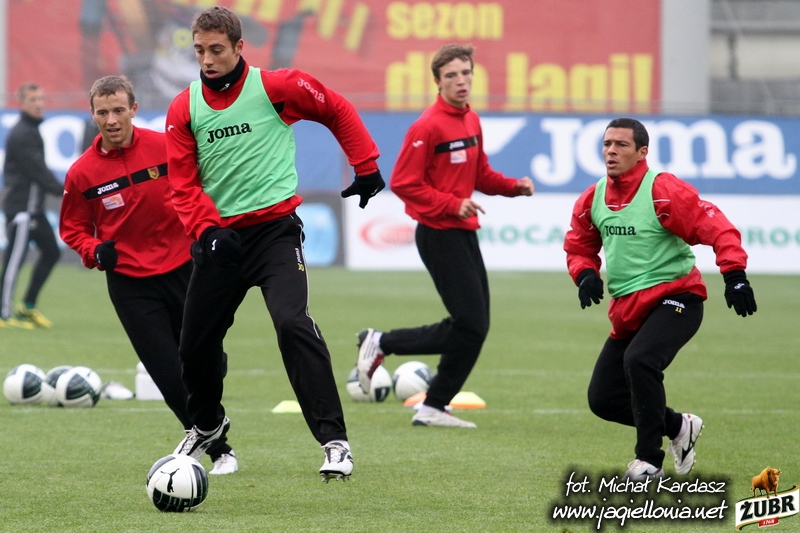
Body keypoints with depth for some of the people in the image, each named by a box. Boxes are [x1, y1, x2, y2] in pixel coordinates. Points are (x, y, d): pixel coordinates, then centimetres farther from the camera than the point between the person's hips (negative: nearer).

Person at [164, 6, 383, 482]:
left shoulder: (275, 87, -6)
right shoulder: (184, 109, 2)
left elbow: (338, 111, 8)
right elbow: (184, 183, 2)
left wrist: (366, 165, 7)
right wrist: (207, 228, -14)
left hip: (275, 227, -4)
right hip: (221, 236, 4)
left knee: (292, 323, -25)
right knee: (196, 342, 11)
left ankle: (335, 441, -23)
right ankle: (208, 424, 43)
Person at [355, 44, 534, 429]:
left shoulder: (471, 121, 11)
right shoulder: (428, 127, -15)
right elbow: (403, 183, -17)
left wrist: (514, 187, 3)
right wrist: (452, 205, -22)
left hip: (464, 233, 9)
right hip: (440, 235, -9)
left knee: (472, 327, 9)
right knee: (471, 327, -10)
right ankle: (381, 344, 2)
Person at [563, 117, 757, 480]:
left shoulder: (663, 191, -15)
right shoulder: (592, 200, 4)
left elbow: (717, 228, -20)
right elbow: (578, 246, 20)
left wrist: (734, 274, -33)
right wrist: (585, 273, -2)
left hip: (675, 297, -7)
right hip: (627, 310, 7)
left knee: (639, 359, -33)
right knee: (603, 399, 4)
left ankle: (650, 460, -20)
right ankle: (678, 427, 29)